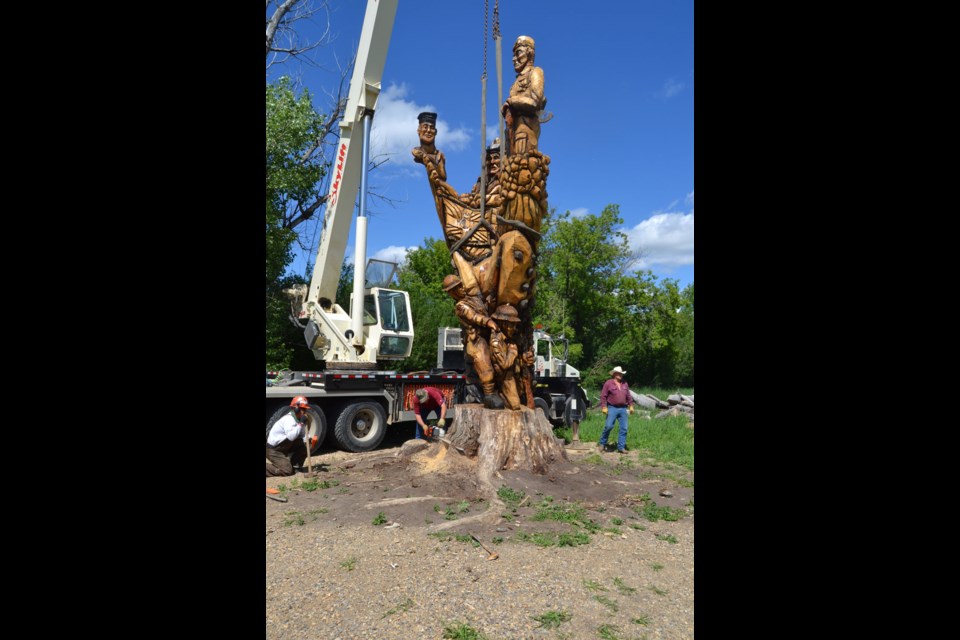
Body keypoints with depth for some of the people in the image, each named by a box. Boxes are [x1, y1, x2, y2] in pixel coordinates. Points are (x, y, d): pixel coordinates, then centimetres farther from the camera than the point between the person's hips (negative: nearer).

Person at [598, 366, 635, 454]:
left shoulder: (625, 383, 13)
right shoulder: (608, 383, -2)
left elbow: (629, 396, 19)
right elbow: (603, 396, -5)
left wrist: (631, 406, 11)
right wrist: (604, 407, -12)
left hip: (623, 409, 5)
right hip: (612, 408, -5)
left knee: (624, 428, 2)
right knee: (608, 426, -12)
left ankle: (621, 447, 11)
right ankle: (602, 443, 7)